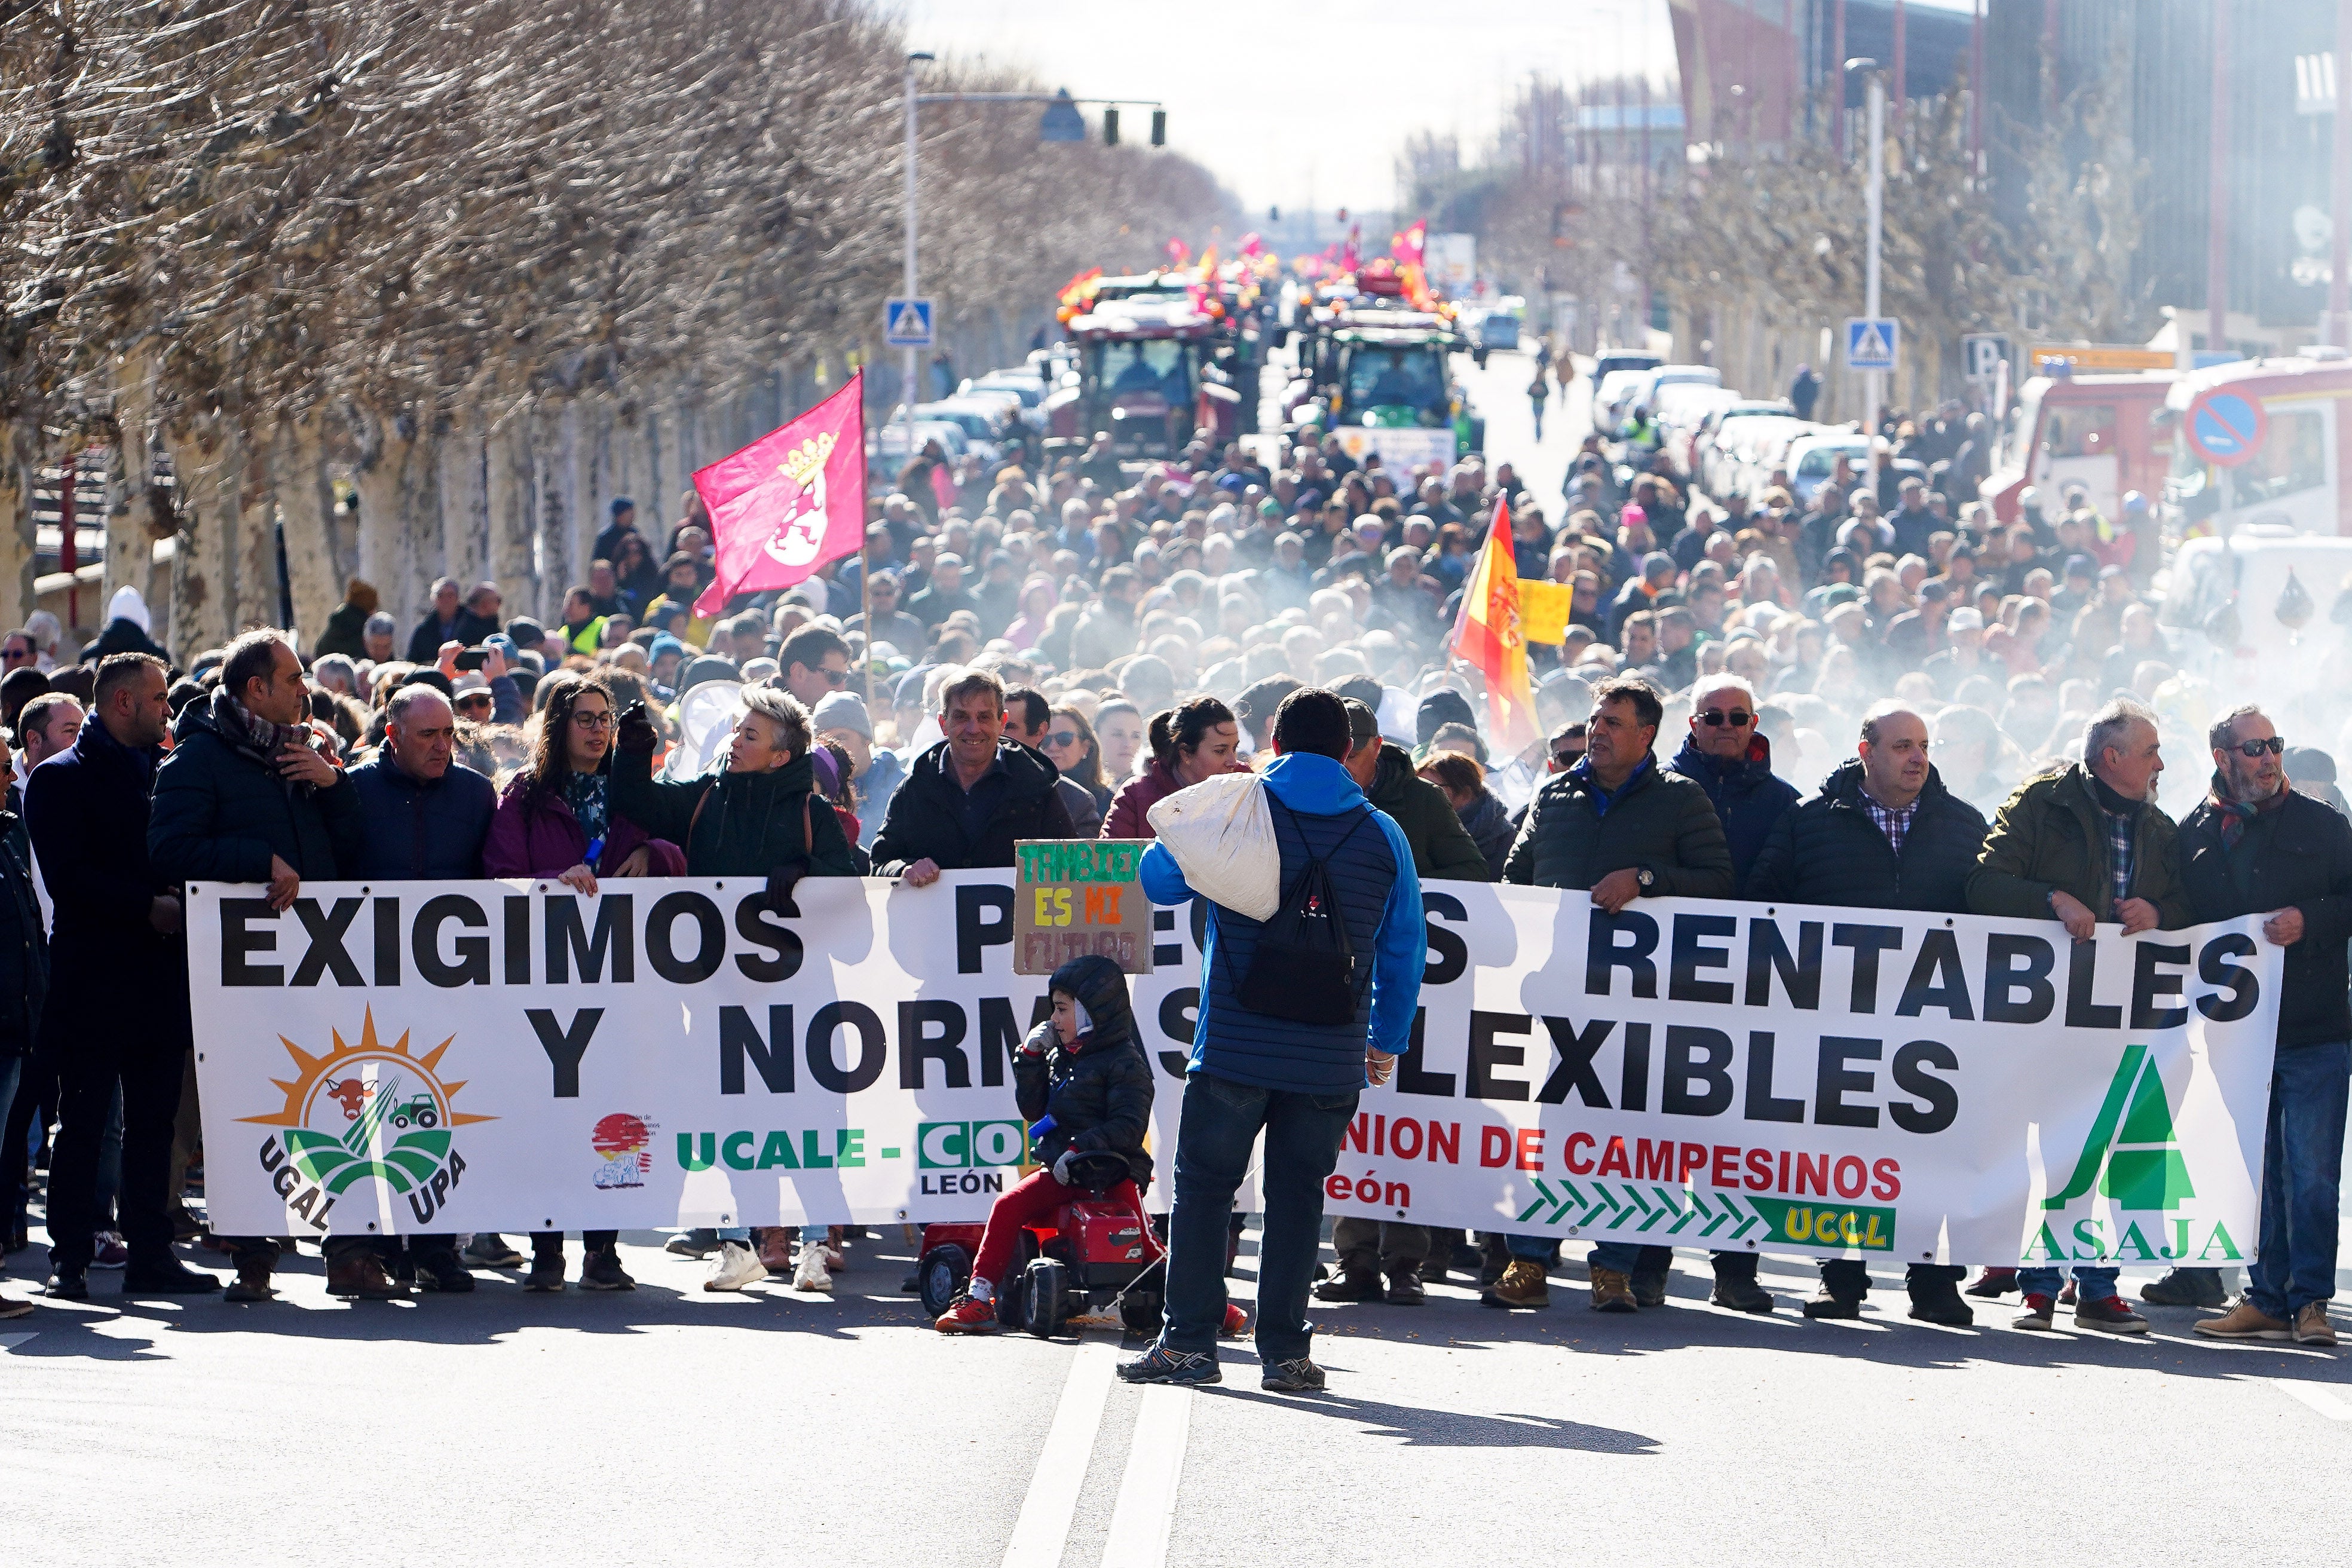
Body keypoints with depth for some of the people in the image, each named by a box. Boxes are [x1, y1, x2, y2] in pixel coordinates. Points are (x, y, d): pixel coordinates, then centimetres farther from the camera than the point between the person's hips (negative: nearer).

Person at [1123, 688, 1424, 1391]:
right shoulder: (1382, 835, 5)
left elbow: (1158, 881, 9)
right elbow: (1405, 950, 11)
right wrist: (1388, 1040, 21)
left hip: (1235, 1044, -2)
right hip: (1331, 1057, 2)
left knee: (1203, 1187, 6)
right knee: (1296, 1195, 7)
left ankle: (1190, 1340, 3)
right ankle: (1284, 1351, 5)